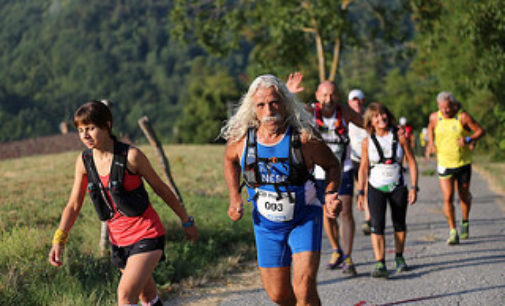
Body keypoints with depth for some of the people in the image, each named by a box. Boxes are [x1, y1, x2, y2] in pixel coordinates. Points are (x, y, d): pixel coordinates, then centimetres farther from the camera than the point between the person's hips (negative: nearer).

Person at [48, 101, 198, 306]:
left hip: (146, 236, -6)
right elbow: (74, 205, 4)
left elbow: (161, 189, -4)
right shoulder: (84, 161, -2)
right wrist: (59, 240, -9)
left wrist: (186, 221, 6)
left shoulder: (130, 156, -16)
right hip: (119, 240, 6)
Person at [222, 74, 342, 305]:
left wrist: (331, 195, -17)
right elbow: (229, 159, 13)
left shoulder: (303, 137, -20)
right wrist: (235, 198, 4)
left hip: (304, 219, -3)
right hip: (266, 224, 3)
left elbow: (332, 165, -1)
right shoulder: (242, 137, -11)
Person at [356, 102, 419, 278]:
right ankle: (380, 264, -21)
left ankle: (399, 257, 33)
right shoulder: (367, 142, -4)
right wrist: (360, 192, -2)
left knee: (399, 223, 13)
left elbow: (412, 162, 0)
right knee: (377, 224, -16)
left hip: (398, 187, 1)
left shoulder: (399, 136, -5)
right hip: (376, 188, -1)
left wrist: (414, 187, -6)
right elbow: (363, 168, 3)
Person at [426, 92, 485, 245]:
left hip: (463, 163, -1)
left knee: (463, 196, 12)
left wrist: (468, 139, -22)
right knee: (448, 198, -12)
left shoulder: (463, 117, -12)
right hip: (444, 164, 1)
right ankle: (453, 231, -4)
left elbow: (480, 130, -5)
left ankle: (465, 223, 39)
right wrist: (431, 143, 4)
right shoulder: (435, 117, -4)